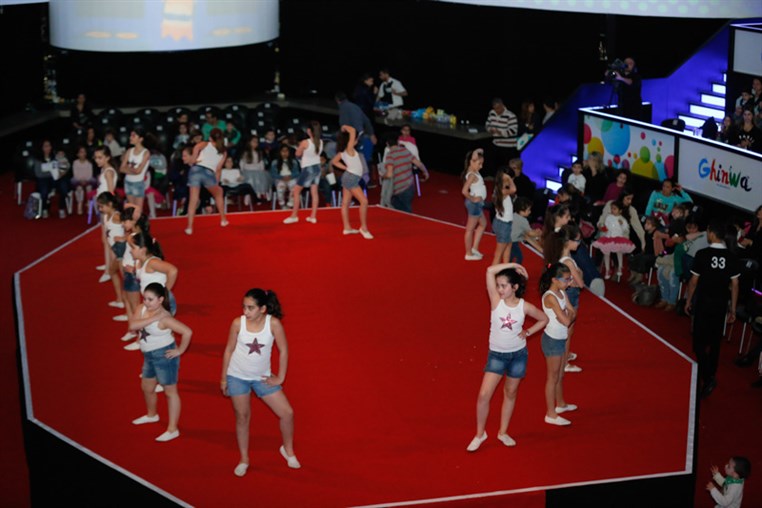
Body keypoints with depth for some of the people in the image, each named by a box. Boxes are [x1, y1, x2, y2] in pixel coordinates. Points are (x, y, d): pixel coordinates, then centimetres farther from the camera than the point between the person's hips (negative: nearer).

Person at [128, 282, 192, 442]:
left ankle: (173, 429, 8)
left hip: (164, 356, -8)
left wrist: (180, 350, -20)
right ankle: (151, 415, 51)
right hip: (149, 355, 8)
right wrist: (153, 318, -28)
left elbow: (187, 332, -30)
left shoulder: (164, 318, -24)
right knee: (147, 387, 25)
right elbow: (132, 326, -22)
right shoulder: (141, 309, -5)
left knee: (170, 391, 2)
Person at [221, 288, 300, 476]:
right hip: (237, 377, 0)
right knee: (242, 418, 9)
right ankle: (244, 460, 26)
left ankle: (288, 450, 26)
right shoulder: (238, 323, -15)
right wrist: (223, 379, 1)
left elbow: (283, 350, -9)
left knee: (287, 413, 0)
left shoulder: (273, 323, -18)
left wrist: (280, 378, -6)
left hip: (262, 377, 0)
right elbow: (229, 350, -3)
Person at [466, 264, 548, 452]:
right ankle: (480, 434, 10)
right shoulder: (496, 301, -12)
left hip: (518, 354, 1)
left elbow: (544, 319, 9)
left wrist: (527, 332, -2)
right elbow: (490, 271, -23)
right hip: (497, 354, -1)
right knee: (484, 395, -8)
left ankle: (503, 433, 30)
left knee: (510, 393, 14)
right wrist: (513, 265, -18)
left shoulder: (525, 307, -9)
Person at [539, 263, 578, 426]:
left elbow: (573, 313, 2)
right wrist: (568, 314, -9)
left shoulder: (562, 293, 3)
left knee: (560, 375, 23)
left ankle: (560, 404, 40)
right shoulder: (550, 297, -25)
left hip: (561, 339, 8)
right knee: (553, 377, 1)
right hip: (552, 340, -8)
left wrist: (567, 315, -18)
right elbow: (566, 320, -28)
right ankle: (551, 414, 9)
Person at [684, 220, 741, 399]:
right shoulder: (731, 257, -5)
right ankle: (710, 374, 26)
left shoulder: (702, 254, -14)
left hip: (703, 302, -3)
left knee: (699, 342, 1)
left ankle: (707, 378, -14)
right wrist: (733, 309, 7)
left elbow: (694, 281, -8)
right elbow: (734, 285, -2)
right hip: (721, 304, 3)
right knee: (715, 341, 17)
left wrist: (688, 300, 6)